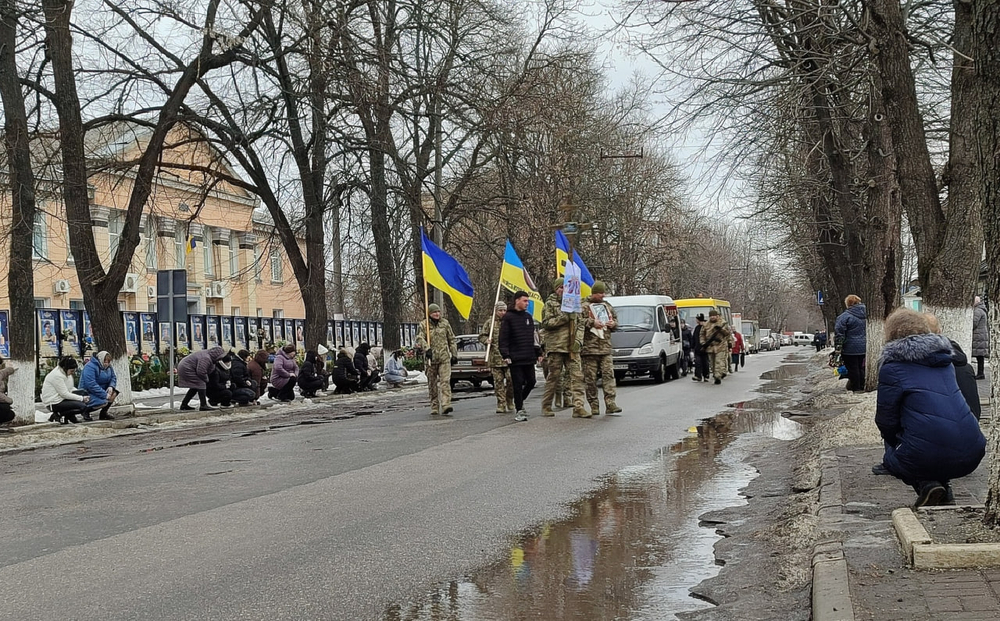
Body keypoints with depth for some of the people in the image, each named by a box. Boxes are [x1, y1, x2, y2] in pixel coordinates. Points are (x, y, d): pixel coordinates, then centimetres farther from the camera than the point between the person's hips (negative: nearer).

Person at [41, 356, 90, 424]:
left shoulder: (66, 373, 6)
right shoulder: (57, 375, -23)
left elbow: (70, 389, 12)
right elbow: (65, 394, -23)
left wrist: (83, 396, -4)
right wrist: (81, 398, -20)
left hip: (61, 398, 10)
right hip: (54, 403, -10)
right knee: (82, 407, -20)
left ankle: (71, 418, 2)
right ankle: (57, 416, -8)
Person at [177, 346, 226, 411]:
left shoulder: (207, 354, 6)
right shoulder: (205, 358, -28)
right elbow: (201, 372, -28)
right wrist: (206, 379, -11)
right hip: (186, 370, -11)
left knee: (194, 387, 17)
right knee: (200, 384, -14)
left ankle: (184, 405, 25)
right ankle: (203, 405, -15)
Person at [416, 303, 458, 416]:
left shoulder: (445, 323, 9)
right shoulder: (424, 325, 2)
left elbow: (451, 340, 15)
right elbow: (420, 338, -12)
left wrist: (454, 354, 11)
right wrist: (426, 349, -29)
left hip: (444, 357, 0)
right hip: (431, 358, 0)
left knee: (445, 381, -14)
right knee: (432, 384, 6)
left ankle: (446, 406, -23)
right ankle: (434, 407, 16)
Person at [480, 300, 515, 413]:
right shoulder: (490, 323, 7)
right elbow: (482, 336, 12)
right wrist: (486, 341, -8)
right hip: (495, 358, 0)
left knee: (511, 380, -4)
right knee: (498, 382, 1)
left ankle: (510, 402, 15)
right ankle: (501, 405, 5)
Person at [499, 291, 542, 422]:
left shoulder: (528, 316, 16)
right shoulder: (508, 317, -4)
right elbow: (503, 338, -8)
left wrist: (538, 353, 18)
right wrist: (505, 355, -15)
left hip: (529, 357, 6)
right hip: (515, 357, -6)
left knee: (531, 381, 7)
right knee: (517, 384, -4)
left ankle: (519, 402, 30)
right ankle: (519, 410, 5)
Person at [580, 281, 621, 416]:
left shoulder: (608, 306, 20)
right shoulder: (584, 307, 2)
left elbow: (616, 320, 31)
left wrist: (613, 324, 9)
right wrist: (592, 322, -18)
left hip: (605, 348, 4)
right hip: (589, 348, -4)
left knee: (608, 375, -7)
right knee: (590, 379, -1)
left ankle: (610, 405, -10)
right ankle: (594, 406, 6)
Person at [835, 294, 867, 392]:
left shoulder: (845, 316, -15)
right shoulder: (864, 315, 8)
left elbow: (839, 332, -16)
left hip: (850, 348, -7)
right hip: (862, 347, 7)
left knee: (852, 368, 1)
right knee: (861, 367, 16)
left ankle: (856, 388, 4)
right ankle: (861, 387, 22)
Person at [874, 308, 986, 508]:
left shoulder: (892, 368, -3)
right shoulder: (944, 359, 17)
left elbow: (886, 420, 0)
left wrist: (896, 444, 22)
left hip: (928, 458, -6)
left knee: (891, 459, 27)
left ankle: (926, 485, 0)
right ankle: (942, 486, 15)